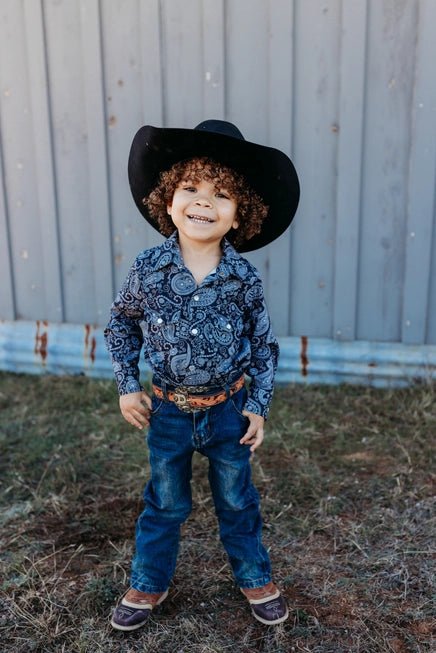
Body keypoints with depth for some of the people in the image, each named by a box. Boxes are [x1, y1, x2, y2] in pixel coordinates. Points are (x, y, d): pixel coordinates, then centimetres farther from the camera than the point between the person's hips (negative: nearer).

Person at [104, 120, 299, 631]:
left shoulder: (243, 278, -13)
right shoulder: (147, 270, -13)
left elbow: (263, 344, -2)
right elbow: (121, 323, 3)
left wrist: (258, 405, -3)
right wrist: (127, 386, -1)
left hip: (227, 411, 0)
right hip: (168, 412, 0)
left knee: (237, 502, 19)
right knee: (164, 504, 19)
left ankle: (255, 579, 43)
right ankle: (148, 584, 41)